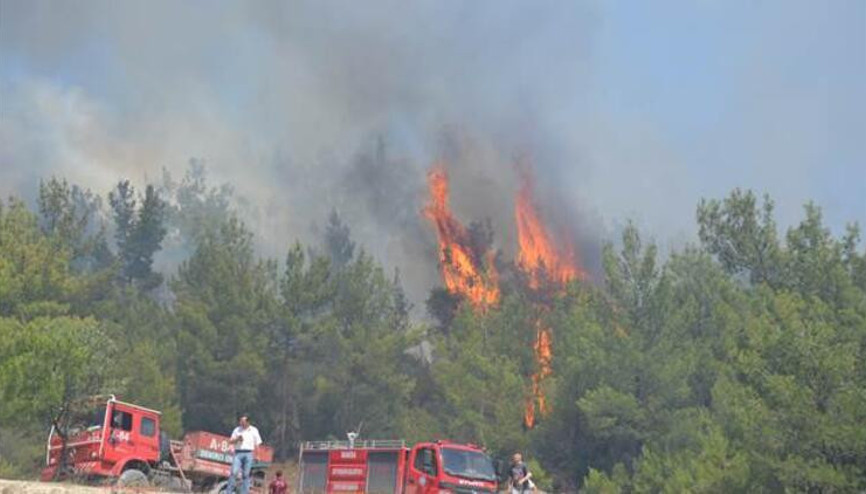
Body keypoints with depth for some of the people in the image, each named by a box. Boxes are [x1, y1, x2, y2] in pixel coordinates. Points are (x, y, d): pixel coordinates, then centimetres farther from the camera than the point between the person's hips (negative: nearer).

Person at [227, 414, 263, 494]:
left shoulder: (254, 430, 8)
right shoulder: (237, 430, 10)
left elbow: (257, 443, 8)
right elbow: (231, 441, 11)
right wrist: (237, 439, -9)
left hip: (248, 454, 0)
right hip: (238, 453, 0)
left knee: (246, 474, 0)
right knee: (234, 472, -11)